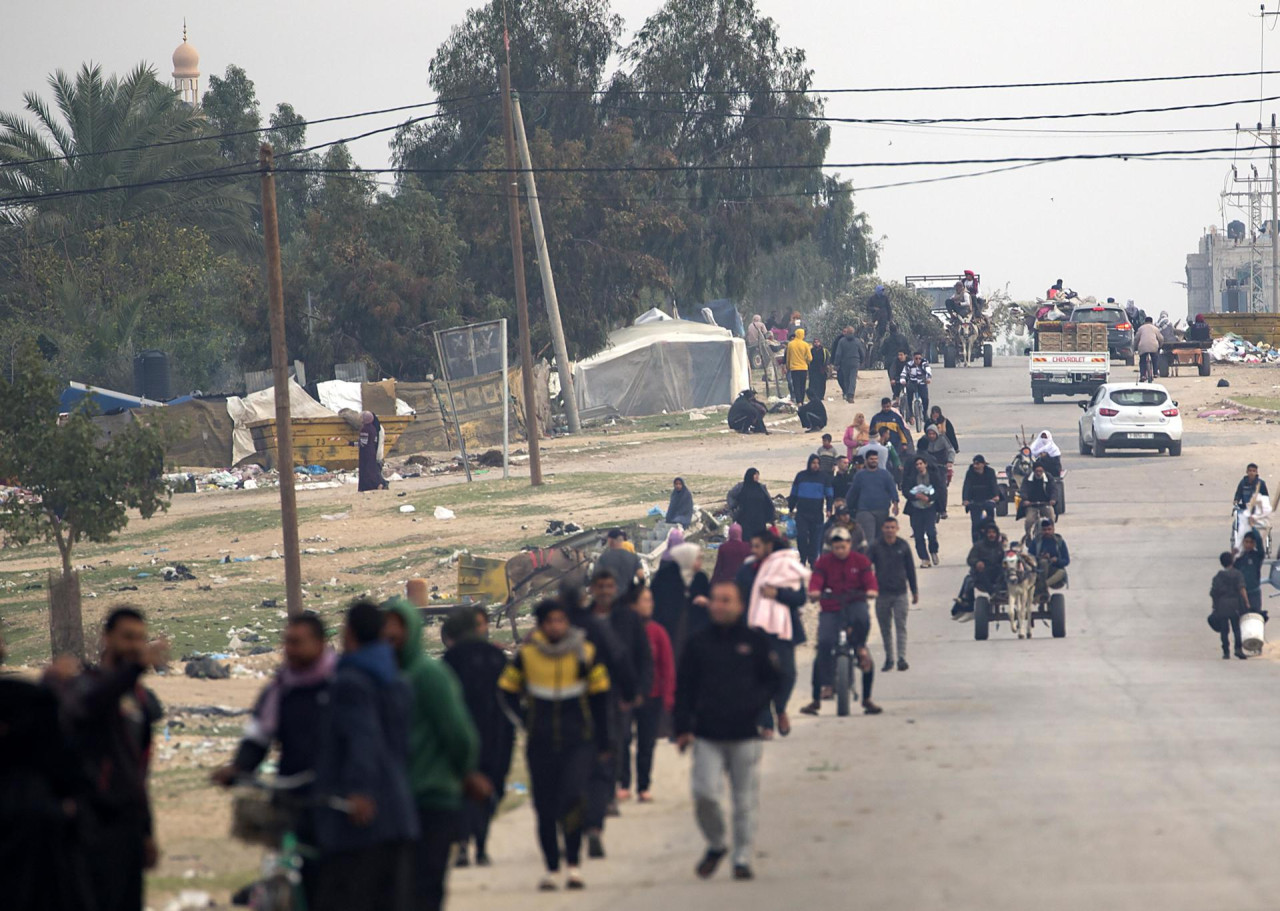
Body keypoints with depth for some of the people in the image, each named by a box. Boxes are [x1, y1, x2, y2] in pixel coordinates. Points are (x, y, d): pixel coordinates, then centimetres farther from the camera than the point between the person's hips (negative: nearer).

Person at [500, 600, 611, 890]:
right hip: (540, 744, 2)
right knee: (545, 809, 4)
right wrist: (527, 719, 3)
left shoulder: (584, 653, 0)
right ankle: (551, 869, 16)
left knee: (573, 797, -19)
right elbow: (508, 689, 13)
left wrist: (603, 743, 7)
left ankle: (574, 863, -8)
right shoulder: (526, 654, 0)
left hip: (579, 743, -2)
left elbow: (600, 698, 7)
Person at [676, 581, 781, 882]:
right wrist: (683, 727, 1)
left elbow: (772, 681, 8)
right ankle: (716, 844, 15)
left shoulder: (755, 641, 4)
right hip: (707, 735, 1)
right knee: (704, 794, -10)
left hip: (745, 735, -1)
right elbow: (683, 687, 9)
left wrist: (755, 706, -10)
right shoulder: (699, 643, 8)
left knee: (745, 799, 2)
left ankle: (742, 857, 13)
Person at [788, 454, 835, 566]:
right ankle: (803, 557, 6)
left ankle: (812, 560, 10)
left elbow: (829, 495, 7)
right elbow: (794, 494, 15)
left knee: (815, 538, 1)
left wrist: (829, 509, -5)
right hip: (802, 513, 0)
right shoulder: (801, 476, 7)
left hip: (817, 513, 0)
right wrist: (791, 508, 11)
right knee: (801, 535, -9)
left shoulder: (824, 477, 4)